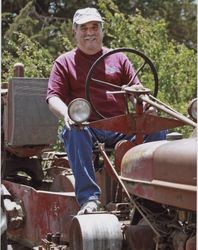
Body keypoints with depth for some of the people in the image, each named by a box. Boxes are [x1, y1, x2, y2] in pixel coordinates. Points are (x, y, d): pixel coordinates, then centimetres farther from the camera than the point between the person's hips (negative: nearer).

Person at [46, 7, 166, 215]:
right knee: (75, 133, -38)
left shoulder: (118, 58, 20)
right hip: (86, 126, -2)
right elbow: (53, 98, 2)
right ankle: (88, 197, -42)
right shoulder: (64, 62, 13)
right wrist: (67, 114, -22)